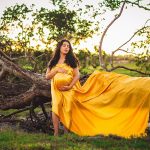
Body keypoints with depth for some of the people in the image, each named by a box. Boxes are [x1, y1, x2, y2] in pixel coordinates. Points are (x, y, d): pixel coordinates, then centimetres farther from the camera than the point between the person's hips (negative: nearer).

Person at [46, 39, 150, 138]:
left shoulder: (71, 60, 8)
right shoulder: (53, 62, 14)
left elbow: (77, 75, 0)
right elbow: (47, 77, 8)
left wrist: (70, 86, -14)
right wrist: (57, 70, -9)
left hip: (69, 89, -2)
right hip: (57, 90, 2)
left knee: (67, 110, -8)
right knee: (56, 107, -13)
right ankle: (56, 133, -12)